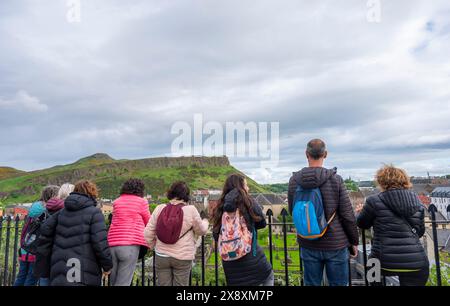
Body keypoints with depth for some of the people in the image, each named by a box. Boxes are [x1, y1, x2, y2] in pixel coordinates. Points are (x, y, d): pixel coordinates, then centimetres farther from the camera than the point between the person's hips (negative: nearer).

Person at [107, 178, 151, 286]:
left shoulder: (116, 202, 15)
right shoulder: (141, 202, 4)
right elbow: (148, 222, 13)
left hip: (112, 244, 5)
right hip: (130, 244, -5)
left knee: (114, 282, 16)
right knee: (123, 283, -2)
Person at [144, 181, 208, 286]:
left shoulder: (159, 209, -3)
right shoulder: (191, 210, -12)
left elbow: (148, 232, 0)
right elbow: (201, 230, 1)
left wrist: (152, 246, 18)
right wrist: (205, 222, 22)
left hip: (161, 257, 3)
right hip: (182, 258, -3)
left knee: (163, 284, 13)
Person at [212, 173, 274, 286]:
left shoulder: (221, 206, 5)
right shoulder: (246, 201, -8)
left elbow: (216, 235, 6)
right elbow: (262, 222, 1)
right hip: (250, 254, -4)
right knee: (269, 276, 20)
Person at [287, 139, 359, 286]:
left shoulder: (294, 180, -6)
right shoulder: (335, 179, -12)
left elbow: (293, 211, 3)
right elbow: (348, 215, -8)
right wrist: (354, 241, 4)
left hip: (308, 245, 2)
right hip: (335, 245, -2)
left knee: (311, 284, 15)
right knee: (338, 284, 14)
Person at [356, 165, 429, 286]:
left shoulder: (375, 201, -8)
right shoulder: (416, 200, 6)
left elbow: (362, 223, 8)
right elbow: (420, 231, 19)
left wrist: (363, 211, 29)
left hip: (385, 261, -3)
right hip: (415, 262, 3)